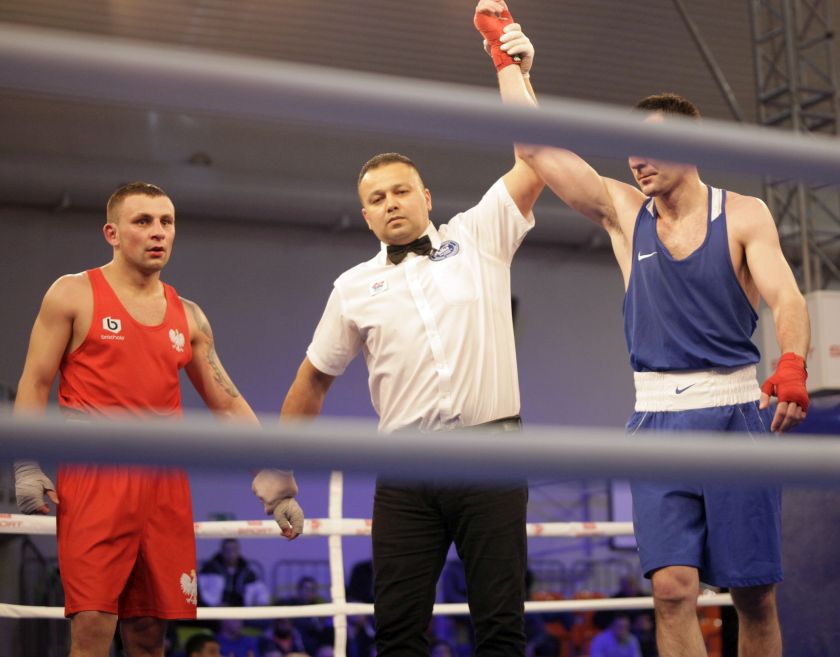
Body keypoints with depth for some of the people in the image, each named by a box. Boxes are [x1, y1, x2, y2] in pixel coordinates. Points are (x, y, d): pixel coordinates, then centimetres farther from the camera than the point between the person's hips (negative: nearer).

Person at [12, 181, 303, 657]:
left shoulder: (188, 316, 16)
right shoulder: (74, 295, 5)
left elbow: (228, 403, 16)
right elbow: (35, 384, 3)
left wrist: (277, 480, 9)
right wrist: (26, 466, -9)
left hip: (166, 485, 4)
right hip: (94, 480, -4)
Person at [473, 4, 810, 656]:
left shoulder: (743, 215, 1)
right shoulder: (623, 211, 7)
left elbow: (787, 298, -12)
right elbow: (538, 149, 3)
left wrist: (792, 363, -32)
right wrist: (512, 64, -1)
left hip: (736, 411, -1)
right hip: (657, 416, 1)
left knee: (755, 593, 1)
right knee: (673, 586, -9)